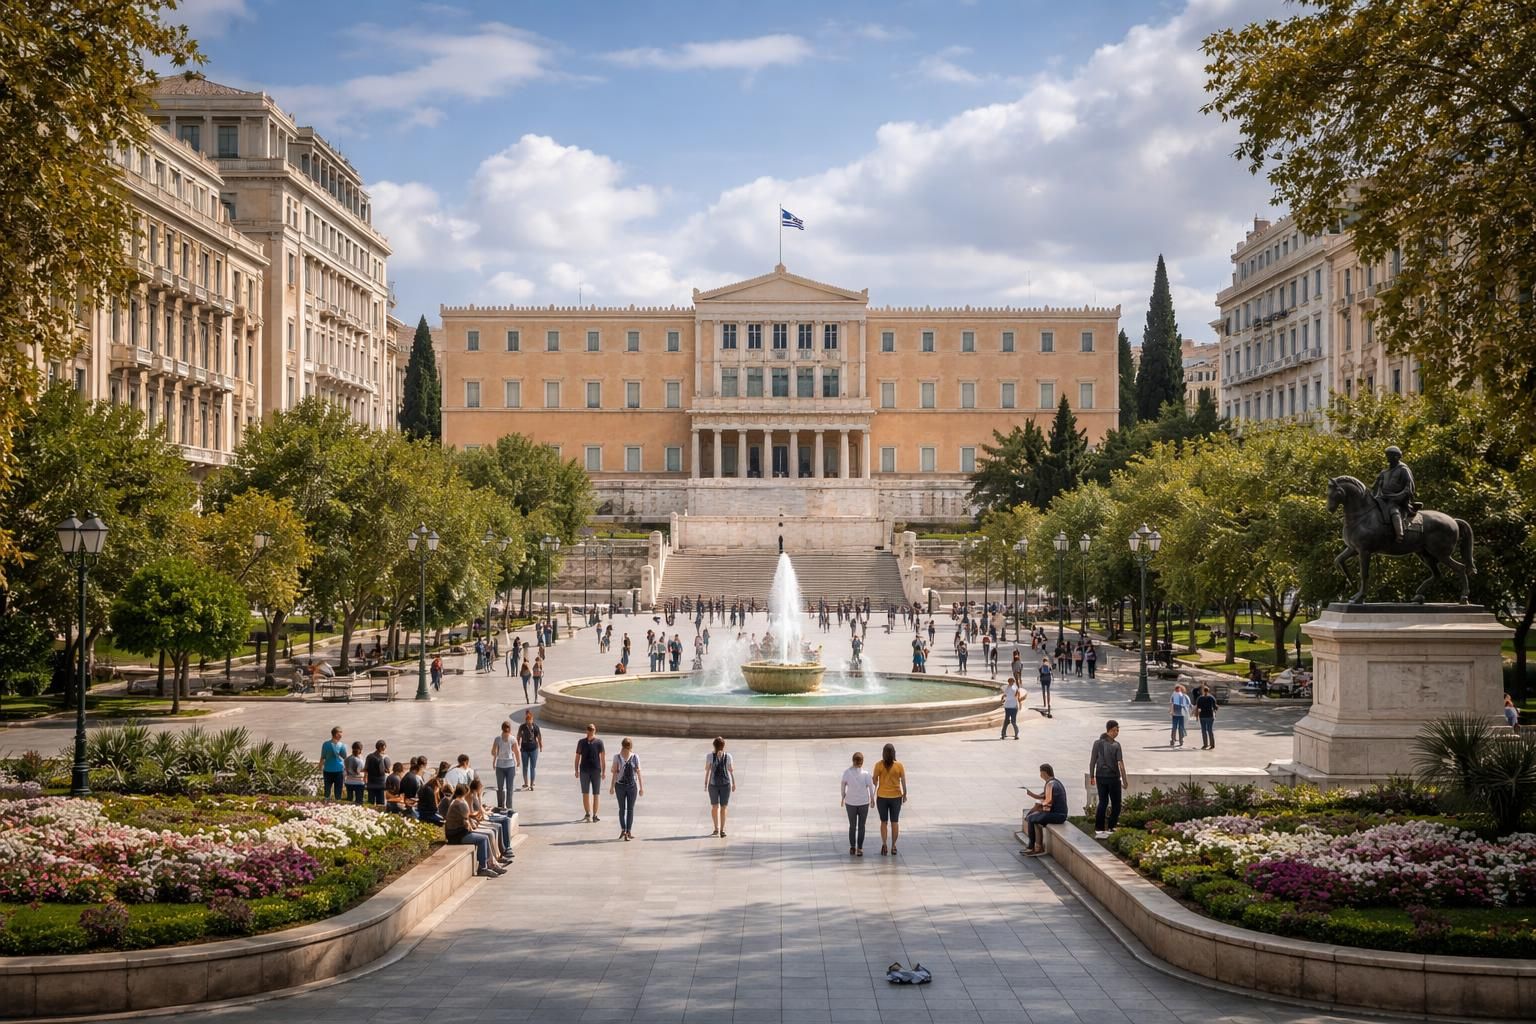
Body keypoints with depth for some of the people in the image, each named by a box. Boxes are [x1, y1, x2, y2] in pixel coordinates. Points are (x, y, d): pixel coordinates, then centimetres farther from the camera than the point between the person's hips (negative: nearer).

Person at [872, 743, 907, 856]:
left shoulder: (879, 765, -13)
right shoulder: (899, 765, -11)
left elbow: (875, 780, -8)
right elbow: (904, 781, -7)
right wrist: (905, 794, 7)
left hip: (882, 797, 0)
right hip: (896, 797, 0)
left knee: (884, 822, 13)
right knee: (895, 822, 13)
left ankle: (884, 845, 7)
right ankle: (893, 847, 14)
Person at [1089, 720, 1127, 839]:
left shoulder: (1097, 743, 0)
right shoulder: (1116, 745, -12)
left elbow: (1092, 761, 3)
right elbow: (1120, 764, -13)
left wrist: (1091, 776, 13)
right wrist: (1124, 781, -8)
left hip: (1100, 777, 5)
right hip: (1113, 777, -5)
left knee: (1102, 802, 11)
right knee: (1115, 804, 8)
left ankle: (1098, 830, 7)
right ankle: (1110, 828, 5)